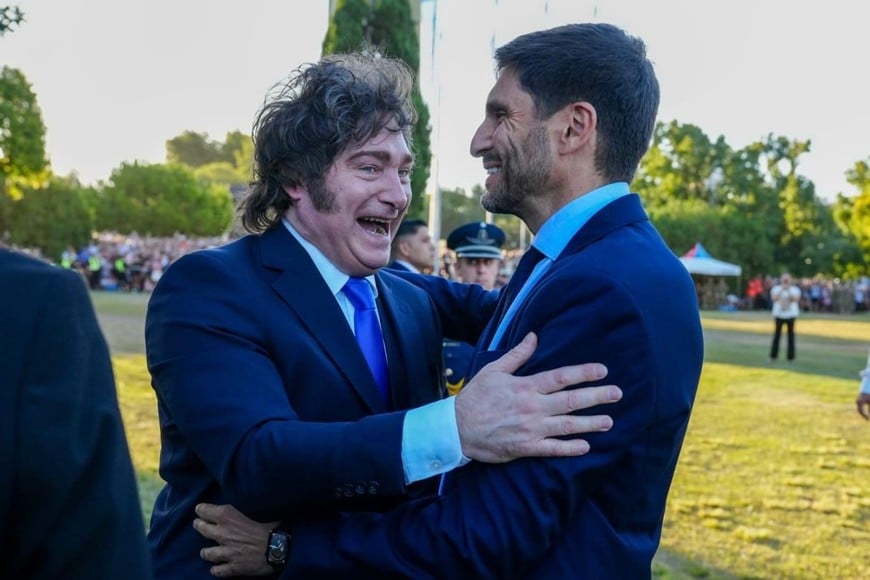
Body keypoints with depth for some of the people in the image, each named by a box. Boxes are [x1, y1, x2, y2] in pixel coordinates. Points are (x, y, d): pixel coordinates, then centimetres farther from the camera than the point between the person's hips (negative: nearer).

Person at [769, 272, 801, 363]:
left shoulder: (795, 289, 5)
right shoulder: (776, 288, 5)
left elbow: (796, 299, -11)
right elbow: (774, 298, -11)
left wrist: (788, 290, -17)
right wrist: (781, 290, -17)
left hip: (791, 315, 0)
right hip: (779, 314, 0)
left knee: (791, 335, 0)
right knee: (777, 335, -2)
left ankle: (790, 357, 5)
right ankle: (773, 356, 3)